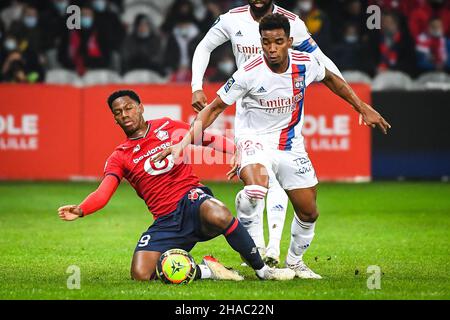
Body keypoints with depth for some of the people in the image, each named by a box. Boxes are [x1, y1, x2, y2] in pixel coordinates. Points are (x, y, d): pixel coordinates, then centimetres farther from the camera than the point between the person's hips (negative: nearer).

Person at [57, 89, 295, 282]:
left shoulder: (168, 127, 9)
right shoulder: (119, 158, 7)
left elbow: (208, 140, 17)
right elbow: (103, 193, -8)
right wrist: (80, 210, -28)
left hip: (191, 199, -1)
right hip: (165, 221, 2)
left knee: (217, 214, -40)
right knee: (140, 274, -23)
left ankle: (262, 270, -21)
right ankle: (205, 271, -4)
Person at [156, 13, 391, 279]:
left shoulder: (305, 63, -11)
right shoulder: (250, 73, -22)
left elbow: (330, 78, 14)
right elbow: (215, 108, -13)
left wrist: (363, 108, 17)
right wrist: (185, 142, -23)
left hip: (292, 145, 5)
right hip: (255, 139, -4)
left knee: (309, 212, 7)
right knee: (256, 187, -36)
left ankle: (295, 260, 34)